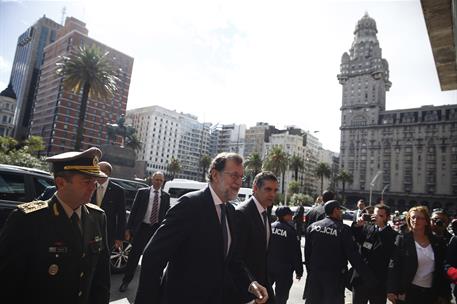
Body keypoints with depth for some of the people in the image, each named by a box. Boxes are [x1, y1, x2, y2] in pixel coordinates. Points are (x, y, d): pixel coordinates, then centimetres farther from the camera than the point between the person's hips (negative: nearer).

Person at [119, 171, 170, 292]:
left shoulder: (166, 196, 4)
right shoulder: (142, 192, -1)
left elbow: (167, 214, 7)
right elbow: (133, 211, -2)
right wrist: (128, 228, -6)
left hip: (157, 229, 2)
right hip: (142, 227, -2)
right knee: (134, 255, 4)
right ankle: (126, 281, 20)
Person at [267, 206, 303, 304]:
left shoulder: (270, 227, -5)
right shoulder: (290, 231, -15)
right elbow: (296, 253, -11)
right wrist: (299, 271, -1)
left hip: (268, 266, 4)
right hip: (284, 269, -3)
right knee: (281, 296, 9)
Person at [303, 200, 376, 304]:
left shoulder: (312, 227, 0)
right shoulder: (343, 229, -12)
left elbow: (307, 253, 5)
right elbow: (354, 257, -14)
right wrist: (369, 278, -7)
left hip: (314, 276, 4)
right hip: (334, 278, -3)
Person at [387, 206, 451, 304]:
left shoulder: (437, 242, 4)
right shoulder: (402, 239, -7)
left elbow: (441, 270, 7)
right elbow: (393, 266, -10)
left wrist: (444, 294, 6)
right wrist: (391, 290, -16)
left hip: (431, 293, 3)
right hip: (407, 291, -3)